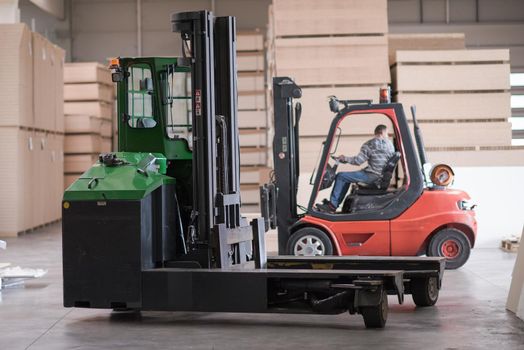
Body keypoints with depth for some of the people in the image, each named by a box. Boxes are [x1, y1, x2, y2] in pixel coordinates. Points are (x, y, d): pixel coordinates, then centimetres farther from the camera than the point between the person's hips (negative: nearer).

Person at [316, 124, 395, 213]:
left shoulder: (368, 145, -11)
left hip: (372, 176, -8)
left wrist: (345, 158, 2)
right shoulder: (389, 144, 7)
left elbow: (358, 161, -13)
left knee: (340, 176, -2)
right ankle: (335, 202, 24)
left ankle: (332, 206, -2)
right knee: (347, 178, 24)